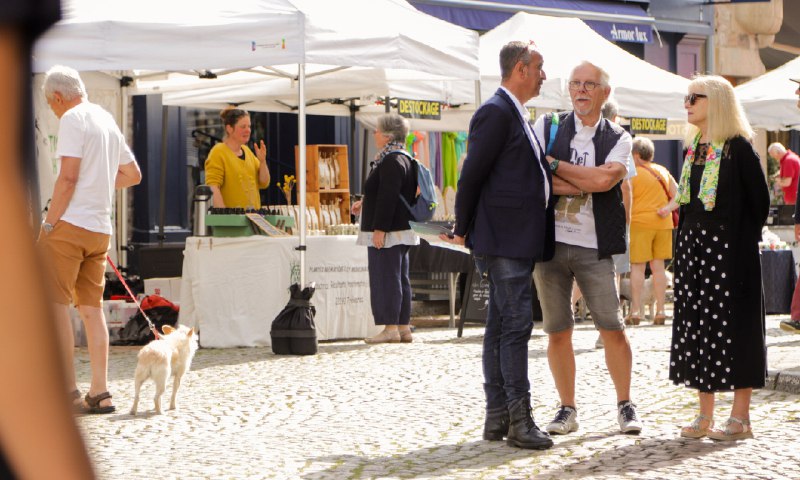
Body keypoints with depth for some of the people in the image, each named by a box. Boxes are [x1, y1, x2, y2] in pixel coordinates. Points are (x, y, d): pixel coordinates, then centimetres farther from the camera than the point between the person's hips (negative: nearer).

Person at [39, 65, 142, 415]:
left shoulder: (73, 118, -7)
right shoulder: (108, 120, 18)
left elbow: (68, 177, -17)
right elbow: (133, 174, 26)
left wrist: (49, 224, -12)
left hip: (69, 224, -8)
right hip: (100, 228, 8)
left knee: (55, 304, -3)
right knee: (92, 309, 9)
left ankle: (66, 388, -7)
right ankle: (99, 392, 7)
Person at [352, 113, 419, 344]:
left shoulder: (391, 161, -17)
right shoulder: (405, 159, 16)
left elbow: (388, 197, -23)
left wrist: (379, 229, -23)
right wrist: (365, 203, 28)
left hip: (388, 231, -11)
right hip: (402, 229, 11)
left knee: (386, 277, -7)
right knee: (400, 278, 12)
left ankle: (391, 328, -6)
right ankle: (403, 327, 15)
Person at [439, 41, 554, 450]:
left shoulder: (514, 114, 19)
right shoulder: (496, 112, -12)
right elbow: (472, 175, -13)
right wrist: (462, 230, -8)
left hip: (518, 242, 10)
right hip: (502, 240, -10)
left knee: (501, 327, 11)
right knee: (515, 325, -9)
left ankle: (497, 417, 15)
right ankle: (519, 421, -6)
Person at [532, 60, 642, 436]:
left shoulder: (618, 139, 5)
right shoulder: (547, 126, 8)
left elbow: (605, 179, -13)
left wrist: (553, 165, -8)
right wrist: (582, 184, -11)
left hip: (594, 248, -1)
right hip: (550, 241, 1)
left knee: (613, 328, -3)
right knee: (557, 331, 5)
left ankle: (625, 405, 13)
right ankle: (567, 409, 15)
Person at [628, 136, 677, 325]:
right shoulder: (663, 171, 10)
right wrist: (667, 210, 1)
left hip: (639, 222, -5)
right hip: (663, 224, 5)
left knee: (637, 267, -1)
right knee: (658, 267, 8)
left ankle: (636, 310, -2)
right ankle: (660, 310, 6)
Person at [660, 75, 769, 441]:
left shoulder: (738, 147, -9)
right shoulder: (693, 147, 13)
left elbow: (760, 201, -8)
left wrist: (744, 241, -6)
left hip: (729, 249, -7)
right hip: (693, 246, 8)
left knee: (733, 323, -4)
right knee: (696, 324, 7)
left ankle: (740, 418, 3)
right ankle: (705, 415, 14)